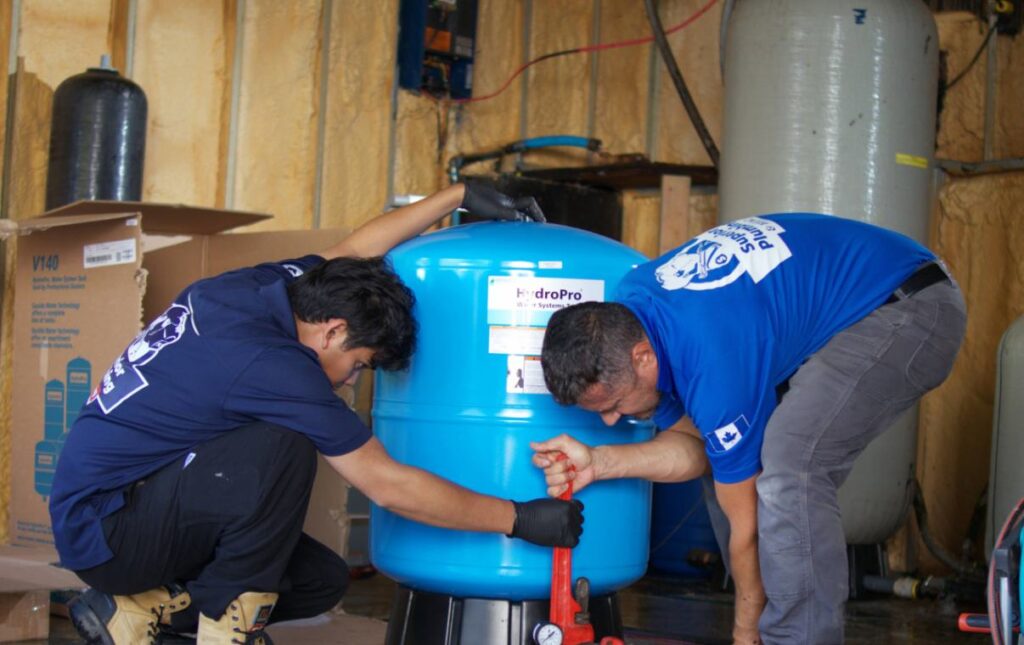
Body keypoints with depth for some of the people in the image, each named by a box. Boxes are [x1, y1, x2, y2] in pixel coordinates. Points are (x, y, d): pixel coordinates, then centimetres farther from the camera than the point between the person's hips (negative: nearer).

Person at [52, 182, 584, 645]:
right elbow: (388, 486, -19)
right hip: (105, 529, -10)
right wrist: (520, 520, -12)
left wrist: (461, 194, 23)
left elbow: (356, 248, 20)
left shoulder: (261, 285, -1)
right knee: (280, 450, -30)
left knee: (322, 581, 5)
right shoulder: (271, 366, -24)